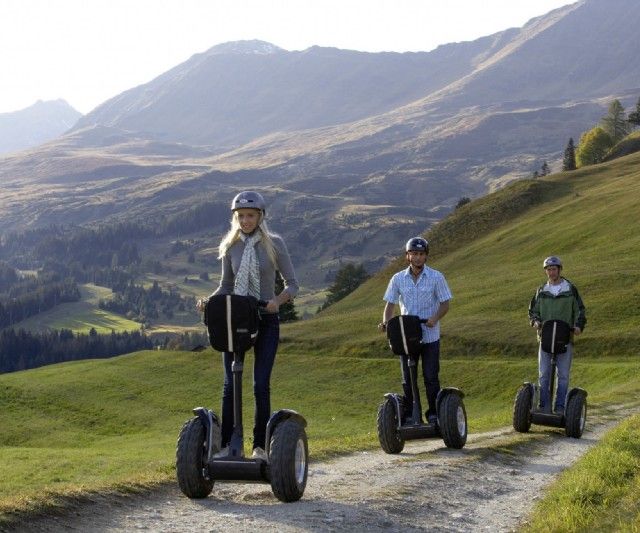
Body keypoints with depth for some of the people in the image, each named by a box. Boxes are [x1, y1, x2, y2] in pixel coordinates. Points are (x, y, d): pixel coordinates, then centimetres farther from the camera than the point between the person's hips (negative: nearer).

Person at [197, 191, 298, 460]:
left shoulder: (274, 244, -3)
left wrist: (278, 300, -22)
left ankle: (259, 445, 6)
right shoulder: (230, 246, 5)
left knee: (261, 385, -4)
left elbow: (292, 284, -2)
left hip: (266, 320, -2)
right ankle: (226, 444, 7)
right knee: (230, 385, 0)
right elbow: (226, 285, 13)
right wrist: (208, 300, -6)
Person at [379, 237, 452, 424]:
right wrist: (385, 322, -14)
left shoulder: (436, 277, -3)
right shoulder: (398, 279, 3)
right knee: (407, 379, 8)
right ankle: (408, 416, 17)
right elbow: (390, 304, 5)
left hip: (430, 336, -2)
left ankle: (434, 415, 13)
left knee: (431, 377, 2)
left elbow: (445, 303, -2)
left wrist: (435, 318, -22)